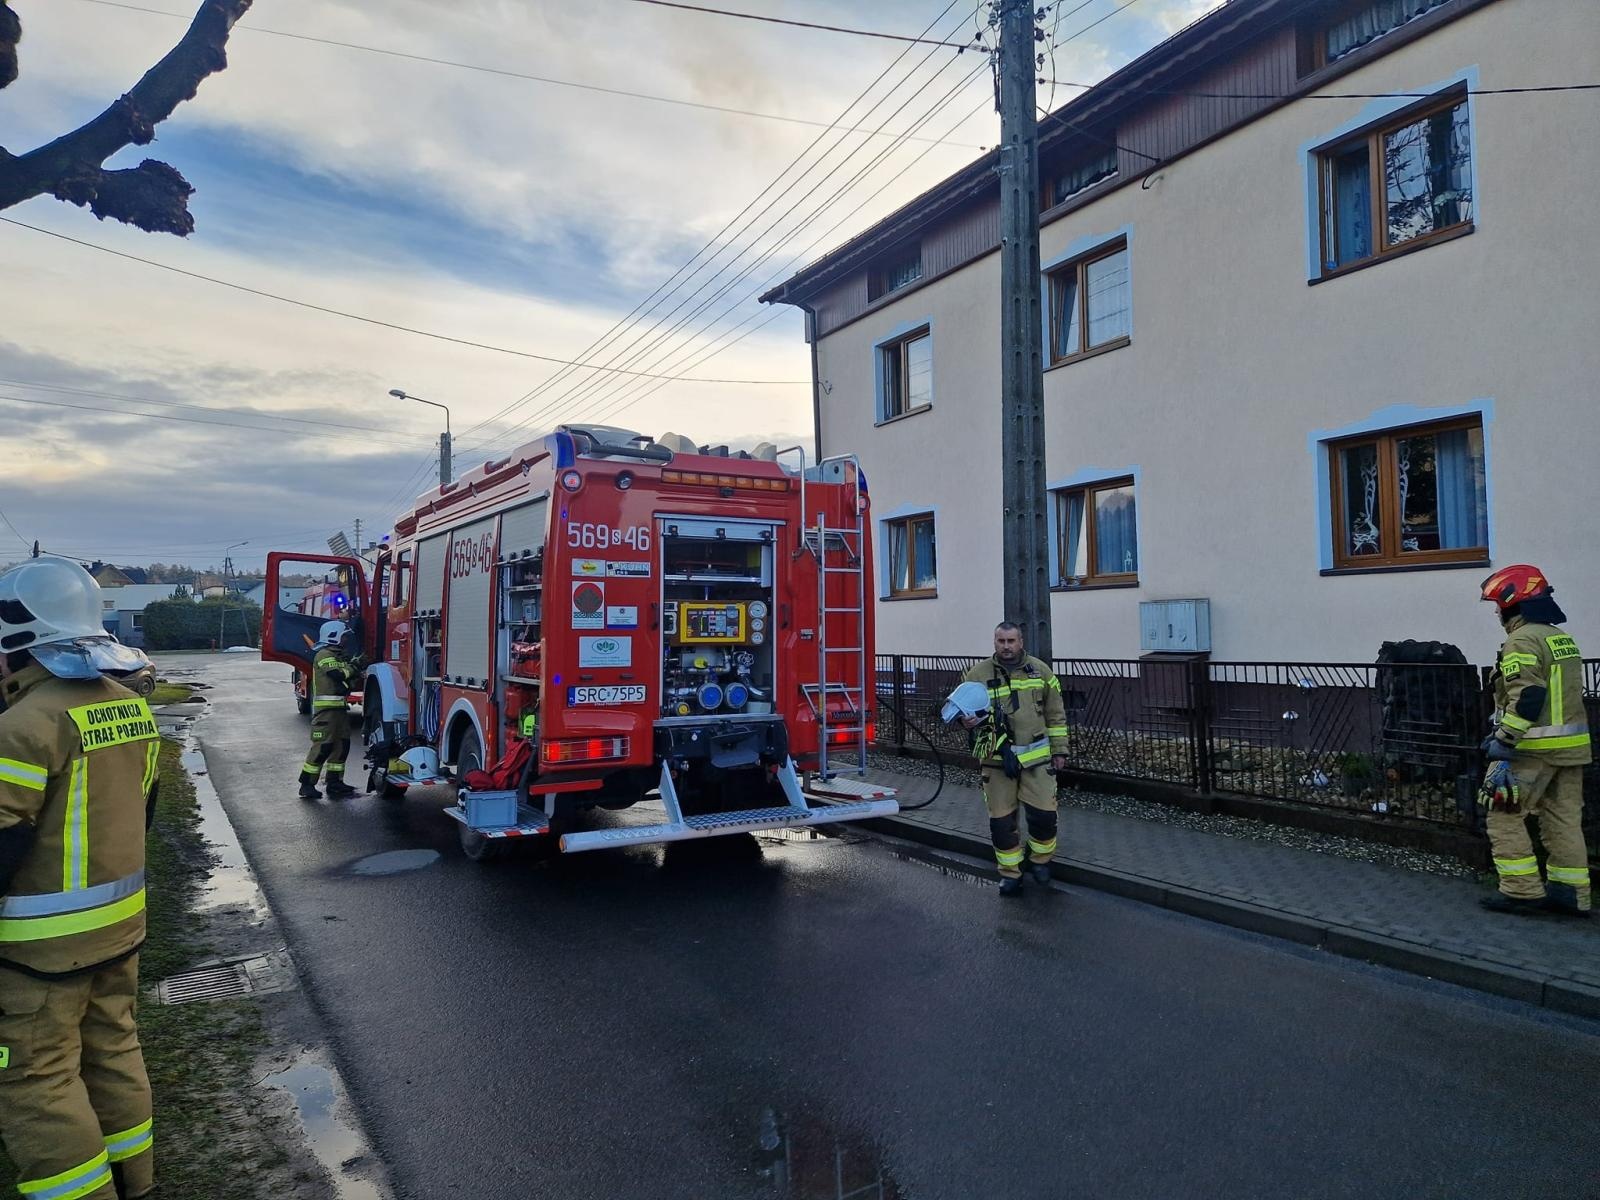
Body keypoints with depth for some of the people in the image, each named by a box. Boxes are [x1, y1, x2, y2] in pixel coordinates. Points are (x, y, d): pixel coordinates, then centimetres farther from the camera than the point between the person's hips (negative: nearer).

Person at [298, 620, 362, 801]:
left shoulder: (338, 656, 20)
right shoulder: (324, 655, -9)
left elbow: (348, 683, 20)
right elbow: (338, 674, -22)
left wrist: (355, 671, 4)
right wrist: (353, 666, -9)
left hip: (339, 708, 10)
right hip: (326, 709, -10)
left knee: (341, 745, 10)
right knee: (322, 747, -9)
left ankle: (334, 783, 15)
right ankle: (307, 785, -3)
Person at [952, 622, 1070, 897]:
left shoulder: (1040, 670, 5)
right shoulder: (978, 674, 0)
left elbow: (1056, 715, 10)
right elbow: (964, 706, 9)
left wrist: (1059, 751, 9)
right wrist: (967, 720, -14)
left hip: (1036, 756, 1)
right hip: (997, 758, 0)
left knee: (1043, 813, -1)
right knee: (1002, 819, 4)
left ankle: (1040, 861, 26)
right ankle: (1010, 872, 21)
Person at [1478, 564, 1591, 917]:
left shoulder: (1523, 640, -14)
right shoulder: (1564, 639, 16)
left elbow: (1526, 695, -23)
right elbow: (1563, 694, 20)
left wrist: (1503, 739, -20)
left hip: (1534, 748, -9)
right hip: (1571, 745, 9)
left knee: (1504, 816, -1)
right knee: (1564, 820, 13)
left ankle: (1523, 890, 0)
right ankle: (1570, 893, 18)